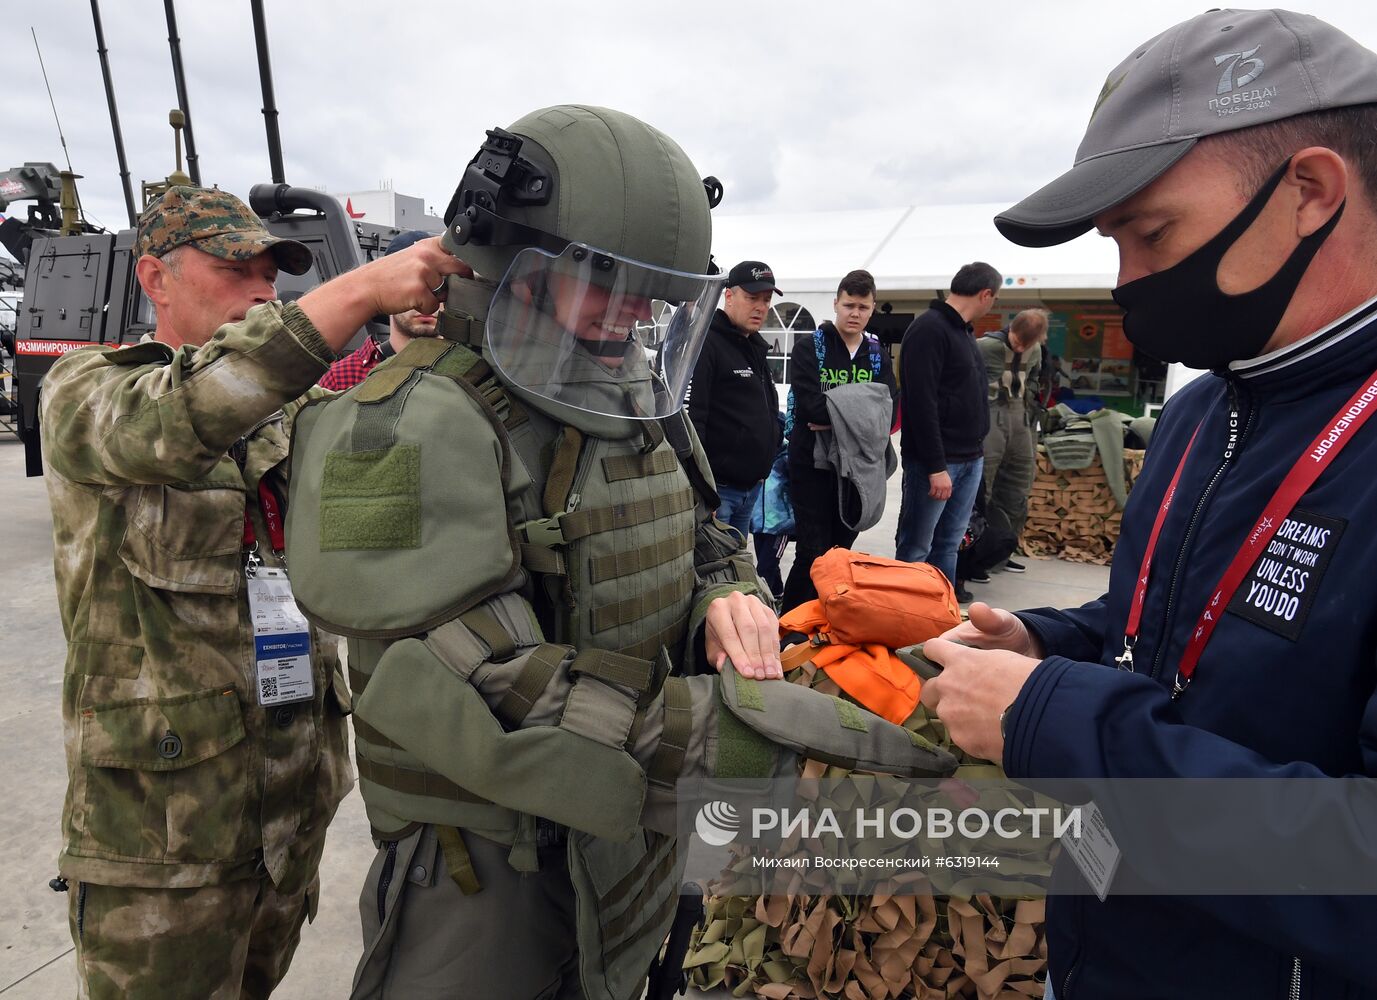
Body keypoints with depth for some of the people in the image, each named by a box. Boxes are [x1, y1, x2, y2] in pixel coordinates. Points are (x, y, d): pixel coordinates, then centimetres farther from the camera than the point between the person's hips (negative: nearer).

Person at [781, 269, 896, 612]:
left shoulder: (878, 356, 10)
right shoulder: (808, 348, -3)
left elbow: (888, 415, -4)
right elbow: (812, 406, -19)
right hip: (812, 465, -4)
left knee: (841, 554, 13)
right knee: (813, 555, -5)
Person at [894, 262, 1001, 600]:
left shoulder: (963, 331, 17)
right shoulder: (929, 329, -13)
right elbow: (921, 403, -20)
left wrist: (975, 451, 15)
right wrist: (936, 466, -23)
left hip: (970, 459, 9)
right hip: (937, 461, -9)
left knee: (949, 543, 14)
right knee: (916, 547, -1)